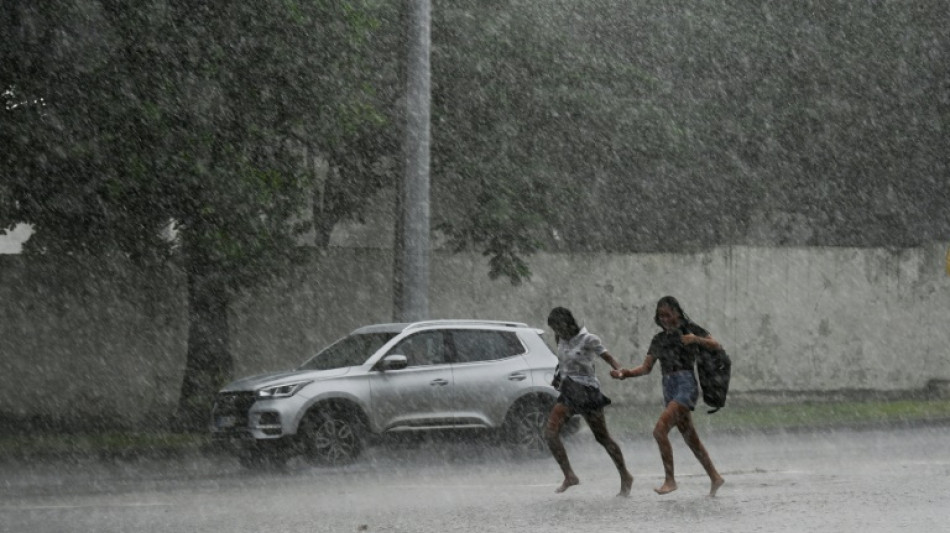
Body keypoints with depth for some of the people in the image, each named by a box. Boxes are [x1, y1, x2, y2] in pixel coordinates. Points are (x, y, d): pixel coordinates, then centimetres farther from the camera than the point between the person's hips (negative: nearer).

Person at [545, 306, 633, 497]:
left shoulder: (588, 340, -13)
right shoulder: (563, 339, 7)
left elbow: (608, 358, -18)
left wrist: (620, 371, -38)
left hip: (587, 393, -7)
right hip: (568, 393, 7)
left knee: (603, 438, 2)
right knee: (550, 432, -11)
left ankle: (625, 478, 18)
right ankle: (569, 476, -7)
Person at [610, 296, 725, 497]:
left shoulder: (689, 329, 2)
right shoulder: (659, 340, 17)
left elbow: (716, 346, -4)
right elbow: (646, 367, 14)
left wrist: (696, 339, -22)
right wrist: (625, 373, -3)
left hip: (686, 384, -7)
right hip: (669, 388, 7)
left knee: (660, 429, -21)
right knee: (690, 438, 11)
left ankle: (670, 480, -18)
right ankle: (715, 478, 22)